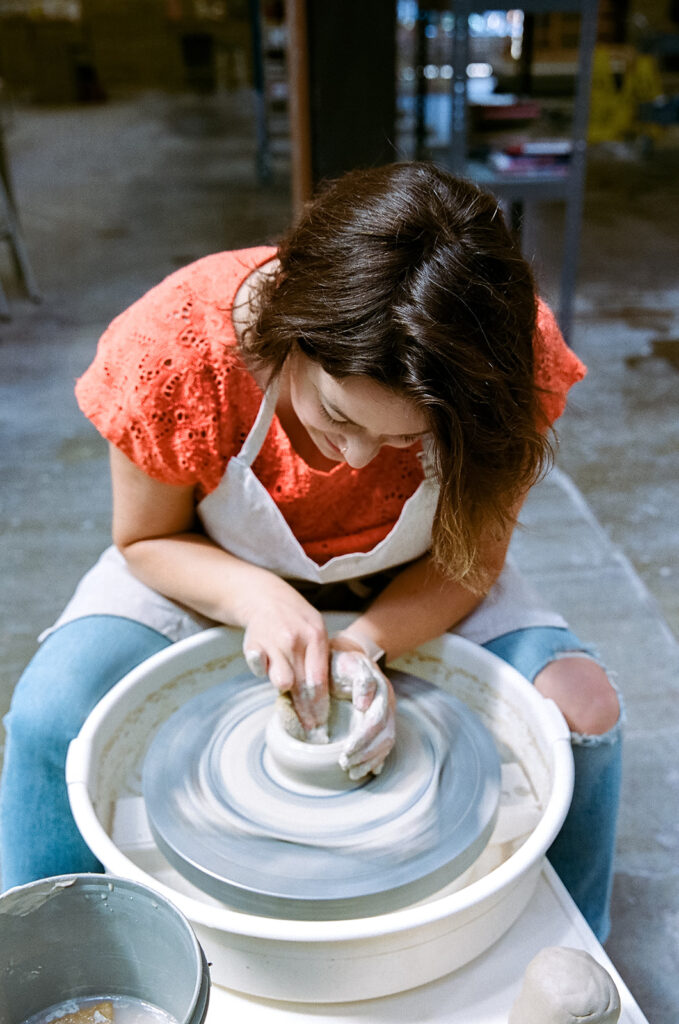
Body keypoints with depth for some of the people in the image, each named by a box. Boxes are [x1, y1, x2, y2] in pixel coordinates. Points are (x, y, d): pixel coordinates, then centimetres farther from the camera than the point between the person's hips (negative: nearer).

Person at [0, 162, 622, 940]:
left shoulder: (514, 360, -29)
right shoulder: (175, 345, -32)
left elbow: (471, 560, -14)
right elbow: (145, 541, -14)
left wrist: (365, 645, -32)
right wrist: (260, 597, -33)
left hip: (414, 592, 1)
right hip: (213, 576, 0)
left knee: (582, 710, -20)